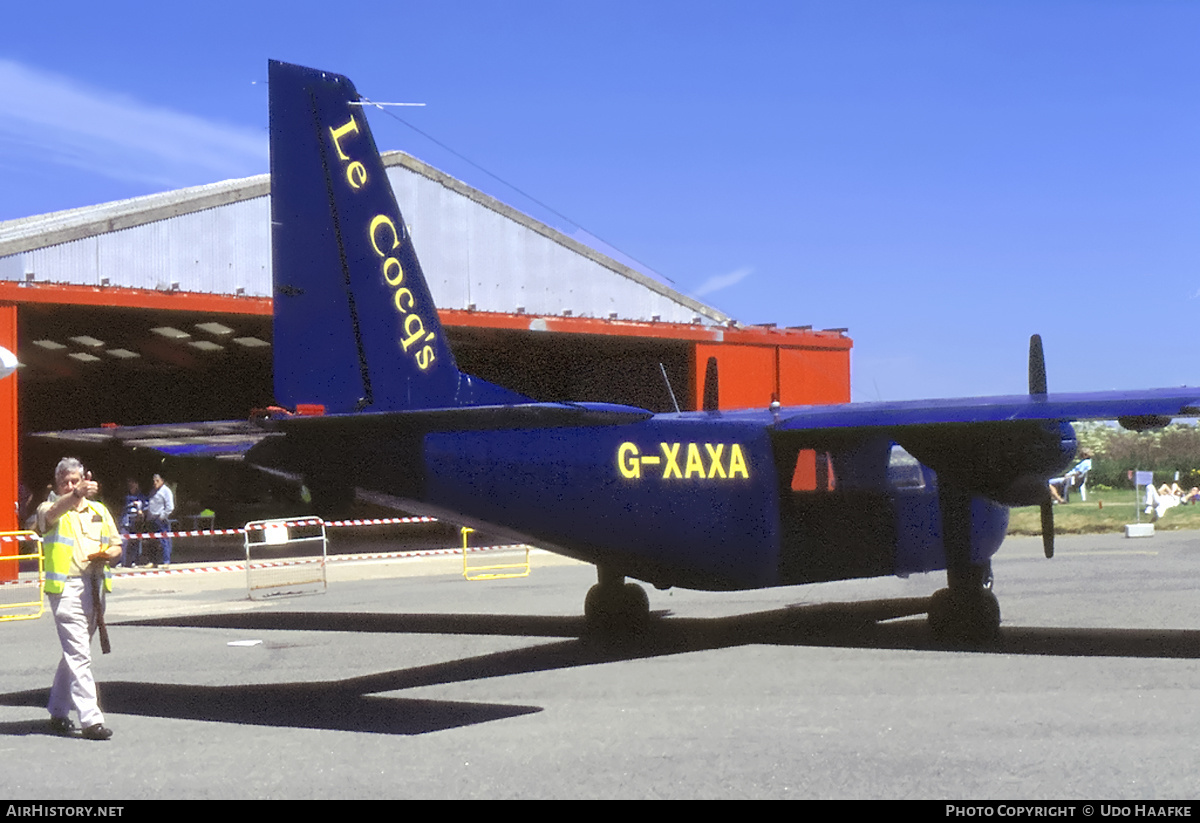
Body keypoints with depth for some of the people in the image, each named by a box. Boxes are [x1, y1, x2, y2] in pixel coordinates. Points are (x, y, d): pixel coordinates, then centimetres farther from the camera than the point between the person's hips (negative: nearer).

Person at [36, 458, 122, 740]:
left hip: (95, 587, 6)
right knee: (79, 655, -12)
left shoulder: (99, 510, 15)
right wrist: (76, 496, -47)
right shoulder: (51, 509, -1)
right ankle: (91, 719, -13)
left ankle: (58, 711, 29)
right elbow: (52, 512, -27)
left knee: (74, 653, 16)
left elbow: (117, 546, 18)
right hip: (66, 587, -6)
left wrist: (106, 554, -6)